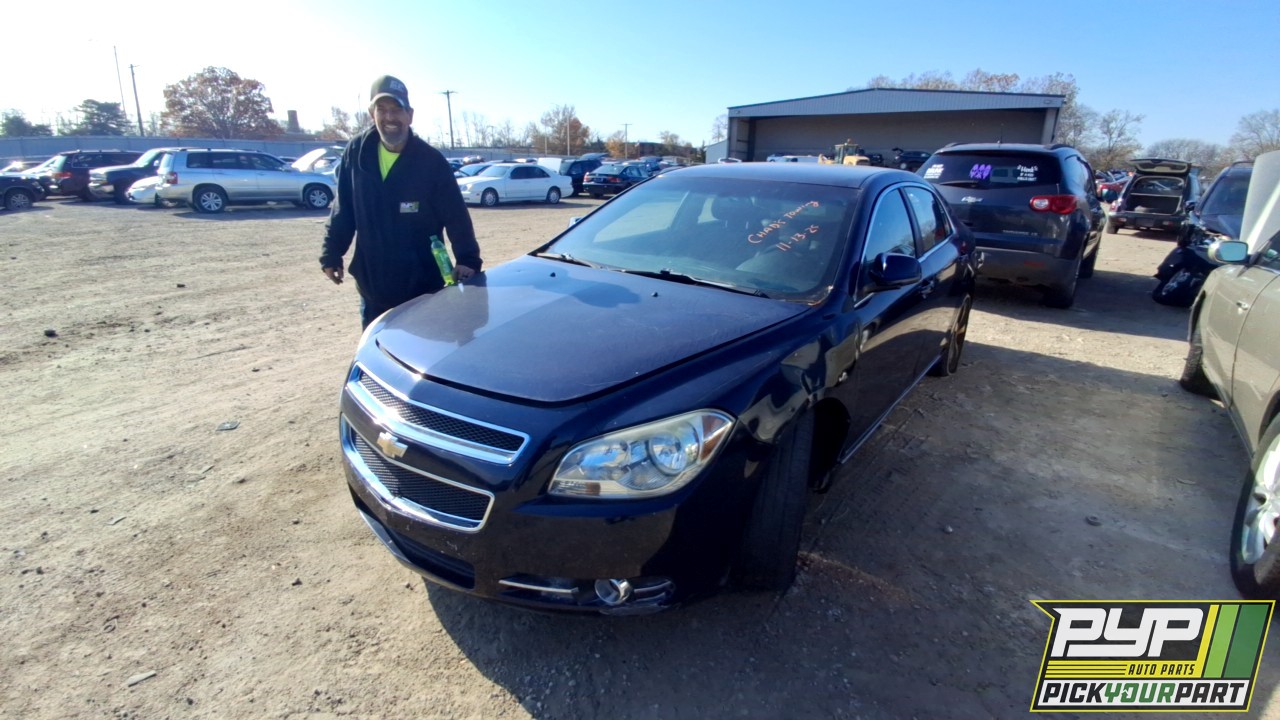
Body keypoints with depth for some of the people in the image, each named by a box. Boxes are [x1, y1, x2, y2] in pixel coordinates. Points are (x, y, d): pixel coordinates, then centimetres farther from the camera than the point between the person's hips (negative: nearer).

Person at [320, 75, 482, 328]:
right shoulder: (356, 152, -1)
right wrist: (332, 254, 6)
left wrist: (467, 259, -21)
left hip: (422, 287, -3)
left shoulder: (432, 161, -10)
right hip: (372, 286, 4)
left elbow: (456, 217, -11)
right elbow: (342, 210, 7)